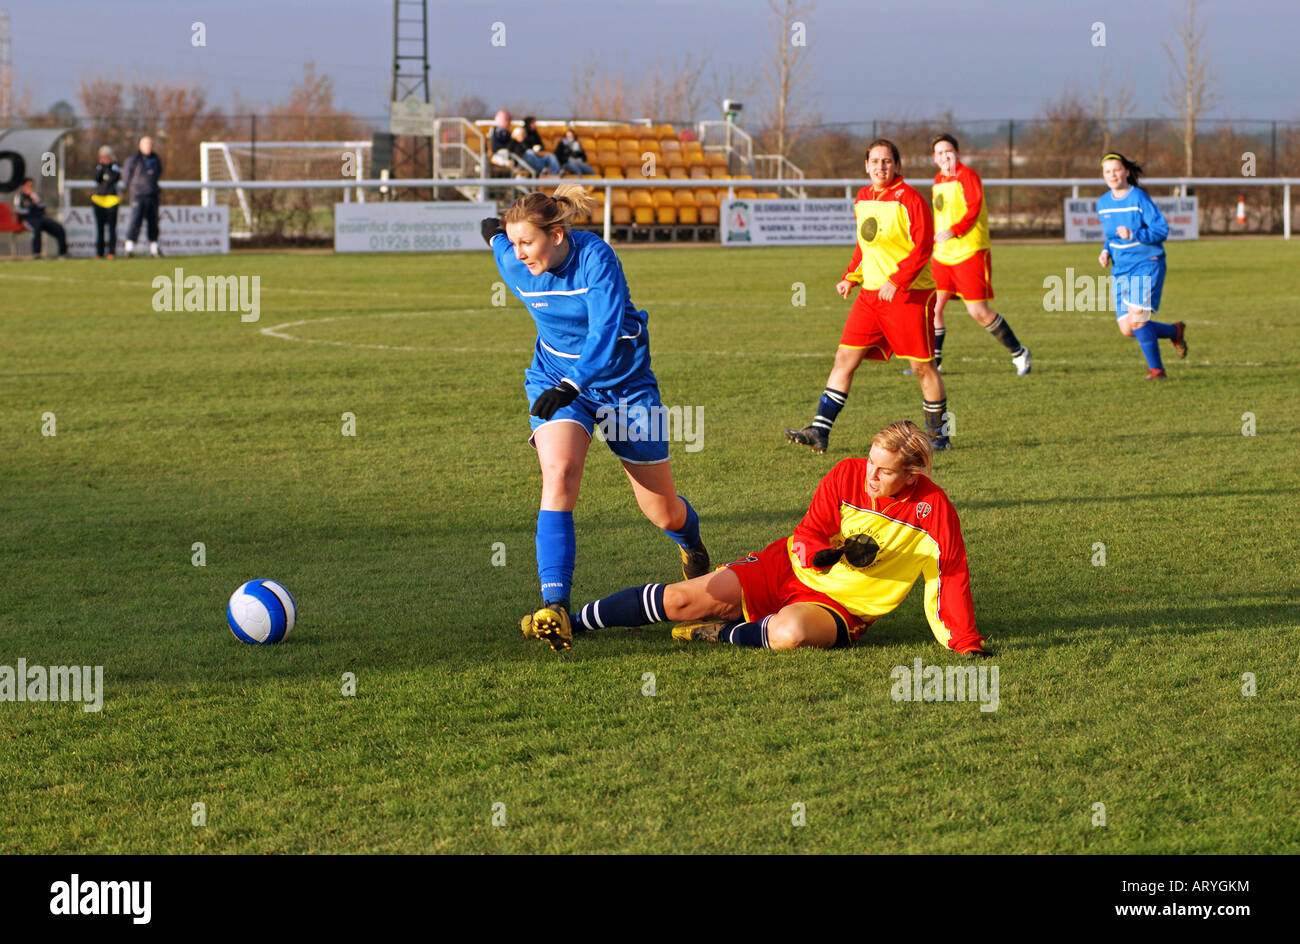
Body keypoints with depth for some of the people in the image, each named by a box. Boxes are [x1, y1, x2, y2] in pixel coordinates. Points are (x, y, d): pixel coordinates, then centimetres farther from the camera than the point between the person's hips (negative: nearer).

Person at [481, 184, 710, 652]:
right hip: (555, 381, 2)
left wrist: (571, 385, -46)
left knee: (665, 513, 9)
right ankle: (555, 609, -35)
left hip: (623, 381, -2)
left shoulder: (595, 257, -26)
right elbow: (496, 233, 12)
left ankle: (692, 544, 49)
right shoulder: (513, 263, -13)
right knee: (558, 474, -29)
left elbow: (607, 331, -34)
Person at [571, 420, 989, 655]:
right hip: (788, 570, 2)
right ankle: (565, 622, 2)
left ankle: (723, 634, -10)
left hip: (840, 608, -2)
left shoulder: (934, 510, -15)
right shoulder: (847, 476, -8)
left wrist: (967, 645, -20)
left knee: (791, 631, -40)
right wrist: (831, 554, -26)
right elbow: (805, 537, -4)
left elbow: (950, 579, -12)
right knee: (682, 600, -11)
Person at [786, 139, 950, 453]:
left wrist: (896, 281, -23)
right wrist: (851, 277, 11)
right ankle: (820, 431, -2)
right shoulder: (862, 199, 12)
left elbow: (923, 247, -16)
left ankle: (938, 435, 16)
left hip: (909, 294, -7)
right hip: (871, 293, 7)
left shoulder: (908, 199, -11)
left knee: (922, 365, 0)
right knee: (845, 358, -1)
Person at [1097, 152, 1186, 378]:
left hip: (1147, 266, -6)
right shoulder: (1103, 203, 8)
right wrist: (1106, 251, 3)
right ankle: (1175, 331, 24)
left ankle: (1156, 368, 0)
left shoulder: (1139, 198, -12)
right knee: (1126, 329, -2)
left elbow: (1161, 230, -14)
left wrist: (1133, 235, -27)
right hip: (1121, 270, 6)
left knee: (1137, 320, -20)